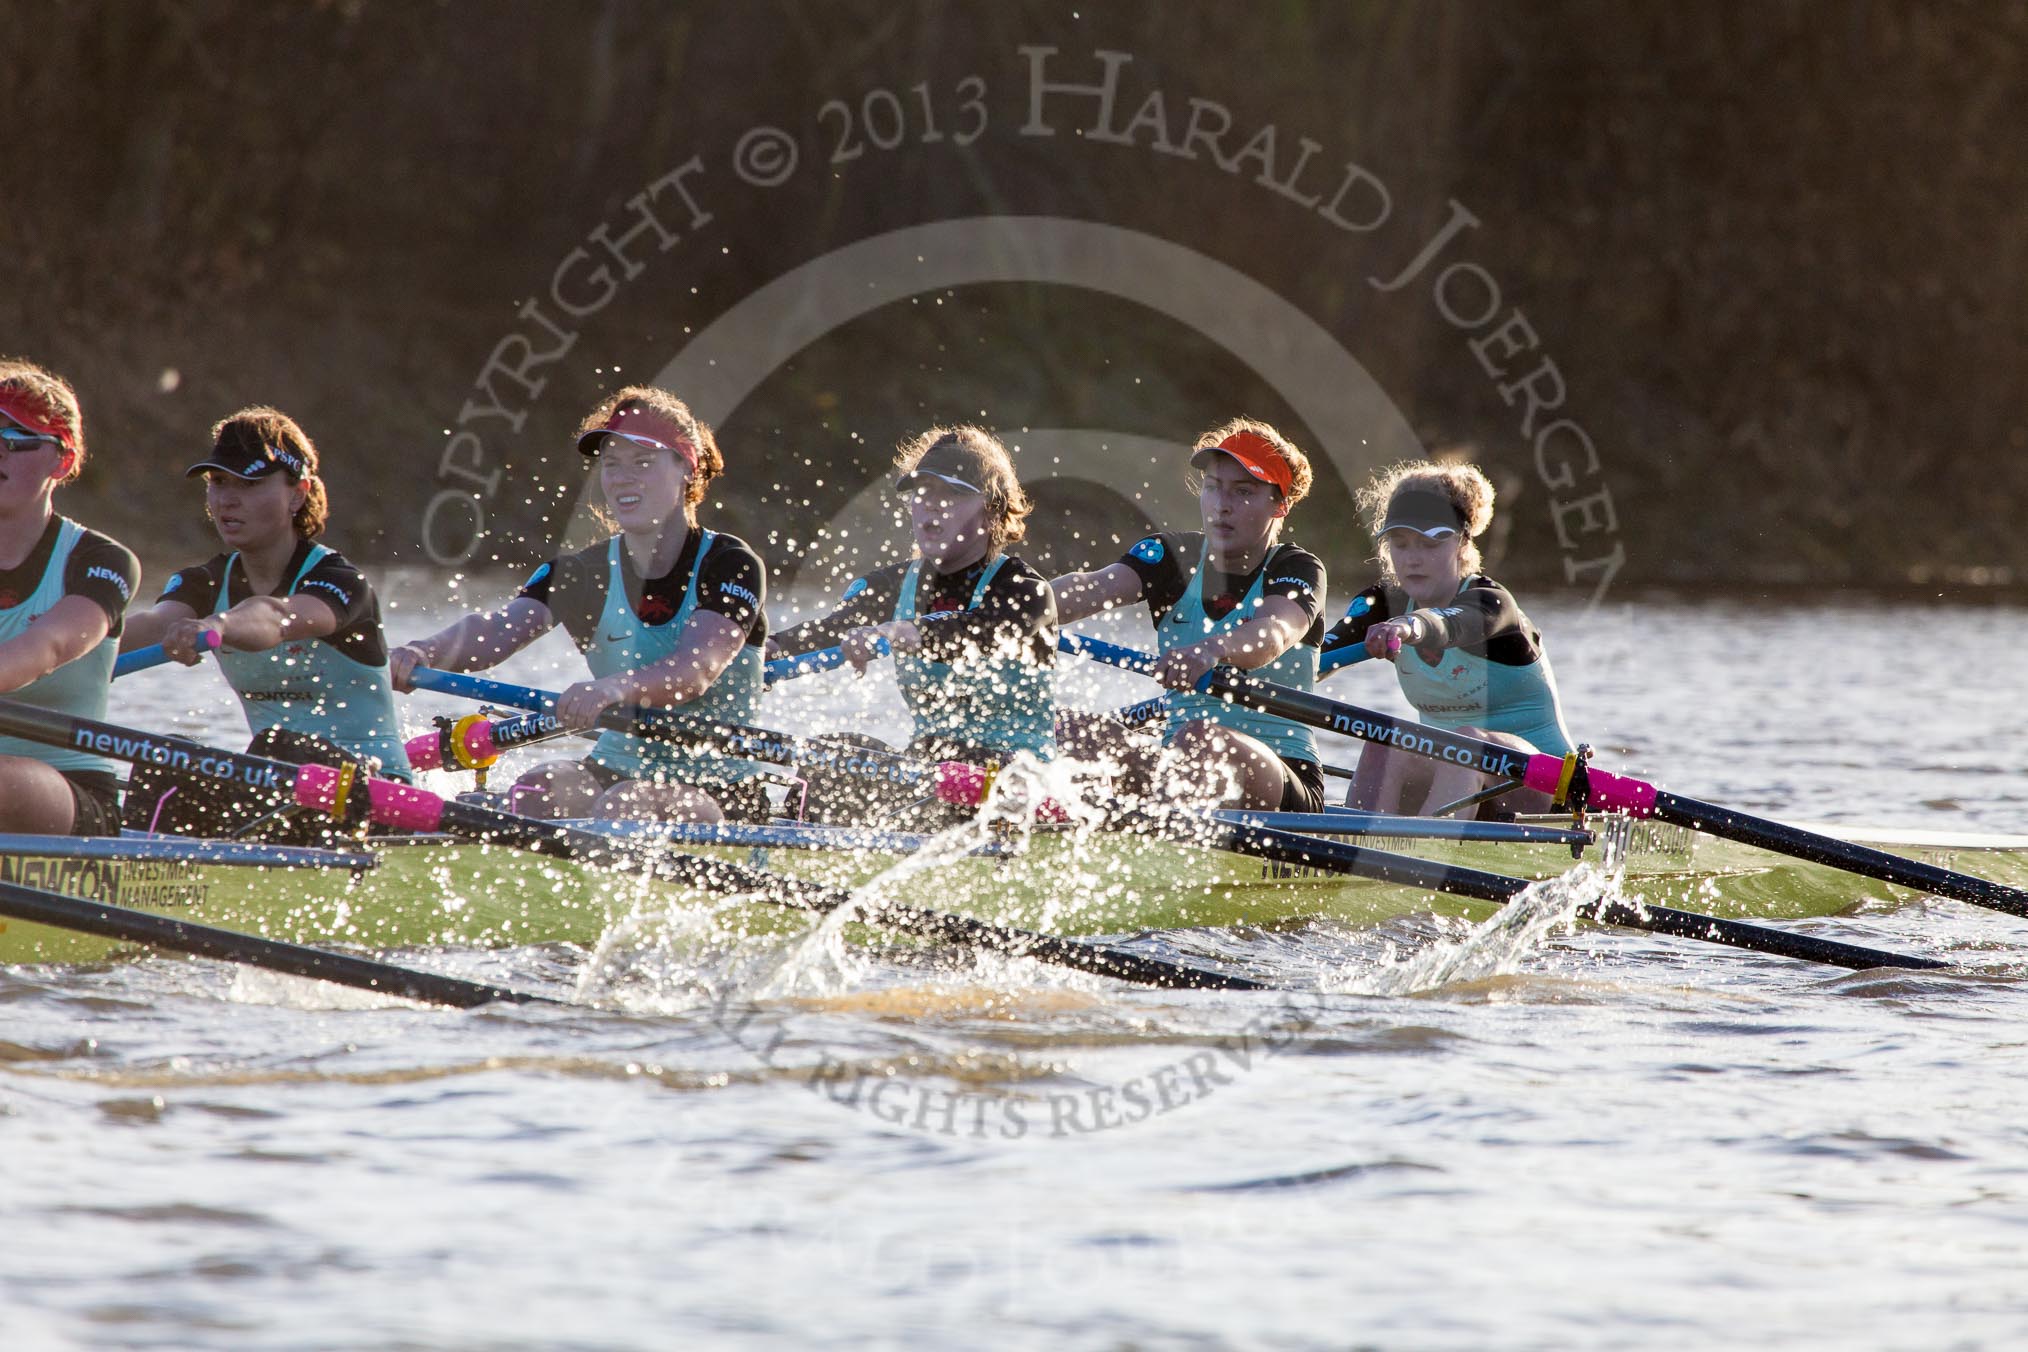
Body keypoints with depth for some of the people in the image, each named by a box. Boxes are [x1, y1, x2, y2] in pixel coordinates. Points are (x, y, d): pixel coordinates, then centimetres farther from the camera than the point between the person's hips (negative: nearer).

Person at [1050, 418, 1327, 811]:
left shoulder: (1298, 569, 0)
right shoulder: (1174, 556, 10)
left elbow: (1274, 634, -26)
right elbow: (1092, 589, -12)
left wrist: (1212, 650, -50)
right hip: (1178, 763, 4)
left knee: (1200, 738, -37)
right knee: (1076, 731, -24)